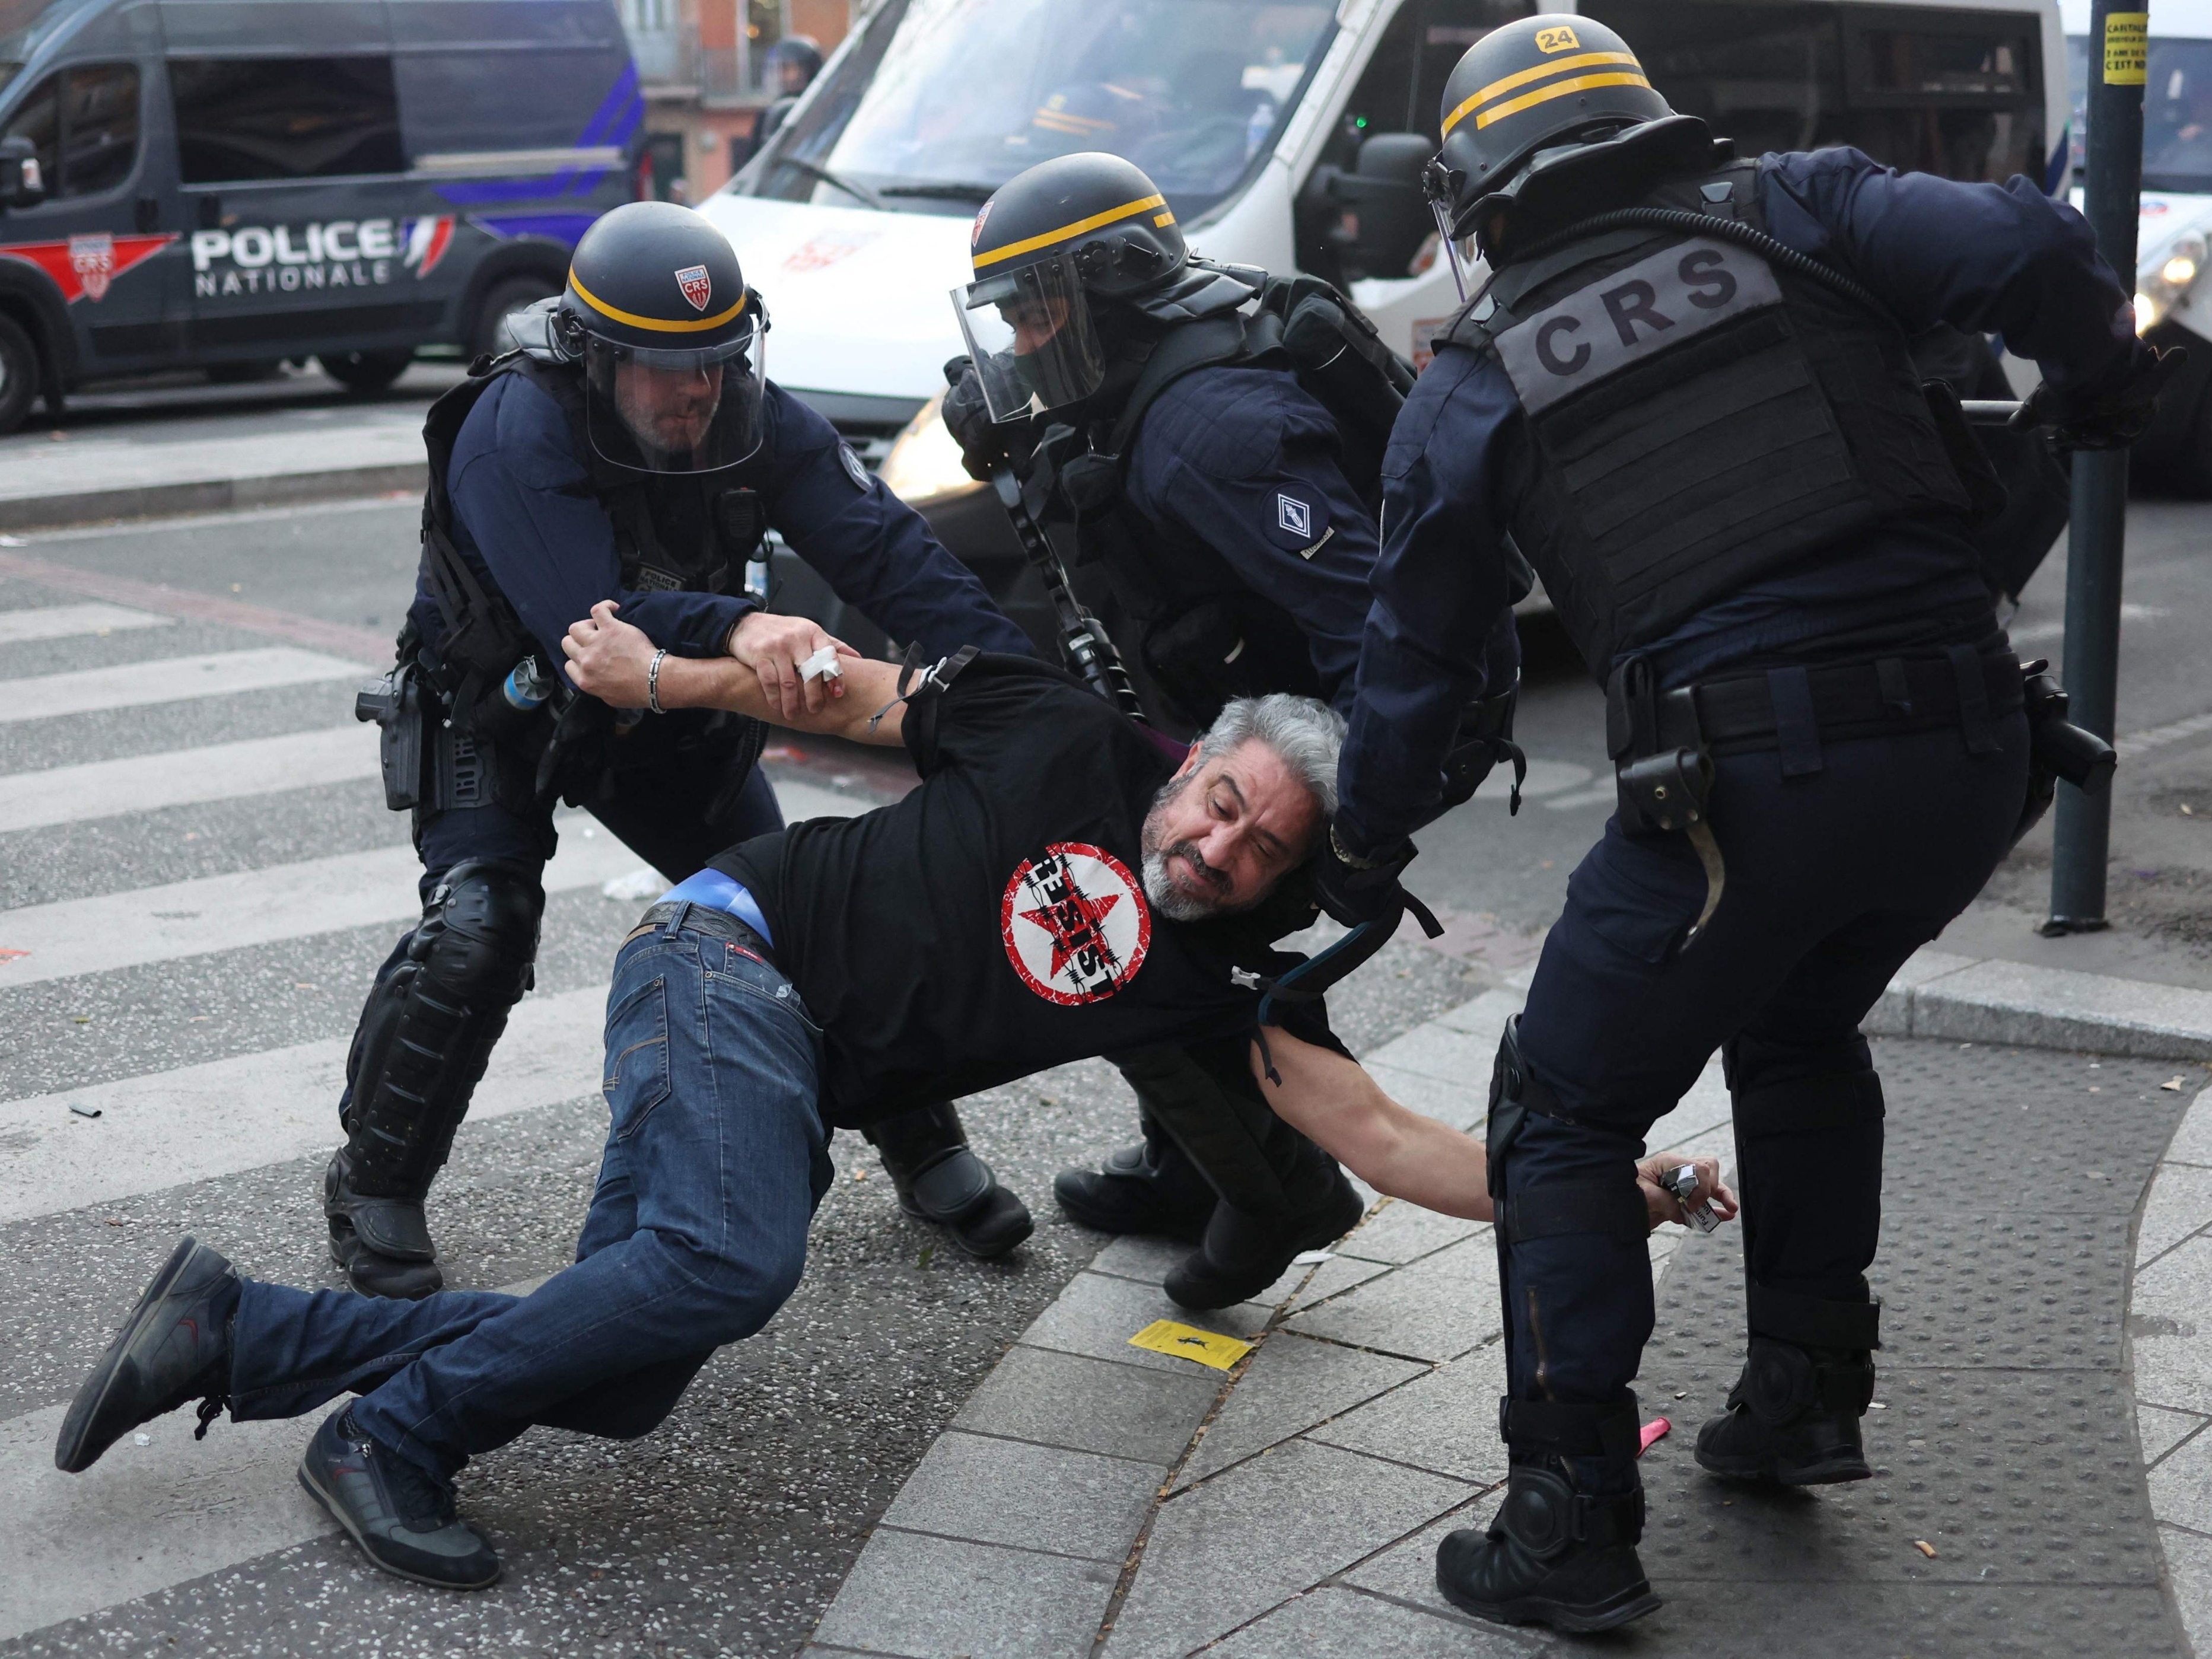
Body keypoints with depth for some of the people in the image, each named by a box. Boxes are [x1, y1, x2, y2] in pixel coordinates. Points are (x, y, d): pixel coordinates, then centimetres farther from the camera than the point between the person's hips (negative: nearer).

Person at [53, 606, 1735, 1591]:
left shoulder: (1231, 976, 6)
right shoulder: (1069, 740, -3)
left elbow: (1378, 1134, 1)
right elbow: (850, 692, 5)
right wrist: (670, 678, -5)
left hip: (802, 1090, 5)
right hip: (736, 949, -5)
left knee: (616, 1387, -9)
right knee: (730, 1262, -32)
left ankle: (234, 1331, 1)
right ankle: (390, 1434, -14)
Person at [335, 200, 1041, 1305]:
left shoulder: (754, 420, -20)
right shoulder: (517, 433, -34)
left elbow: (884, 550, -27)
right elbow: (592, 633, -44)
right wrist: (734, 628, -62)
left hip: (673, 717, 4)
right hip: (500, 709, -4)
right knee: (477, 931, -23)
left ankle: (923, 1146, 21)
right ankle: (373, 1194, -3)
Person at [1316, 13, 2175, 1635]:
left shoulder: (1475, 380, 10)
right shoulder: (1797, 209, 11)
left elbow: (1415, 661, 17)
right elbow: (2027, 254, -4)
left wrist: (1366, 855, 32)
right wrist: (2102, 382, 17)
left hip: (1746, 784, -4)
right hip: (1970, 753, 4)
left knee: (1567, 1115, 14)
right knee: (1801, 1029, 32)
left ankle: (1574, 1527, 10)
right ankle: (1807, 1389, 35)